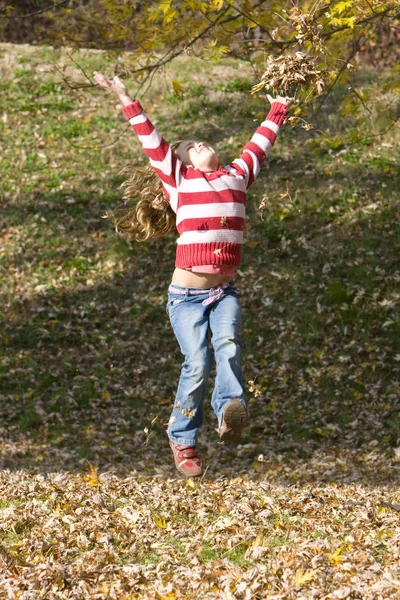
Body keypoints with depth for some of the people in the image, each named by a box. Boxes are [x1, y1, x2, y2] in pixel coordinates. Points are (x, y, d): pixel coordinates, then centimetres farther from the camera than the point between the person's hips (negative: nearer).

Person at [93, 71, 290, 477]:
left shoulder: (236, 175, 15)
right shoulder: (178, 181, 6)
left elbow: (260, 143, 28)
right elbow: (150, 140, 7)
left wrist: (277, 110, 38)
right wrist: (126, 100, 6)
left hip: (225, 291, 2)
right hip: (187, 294, -2)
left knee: (228, 344, -24)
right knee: (197, 363, -11)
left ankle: (230, 409, -43)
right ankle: (182, 440, 4)